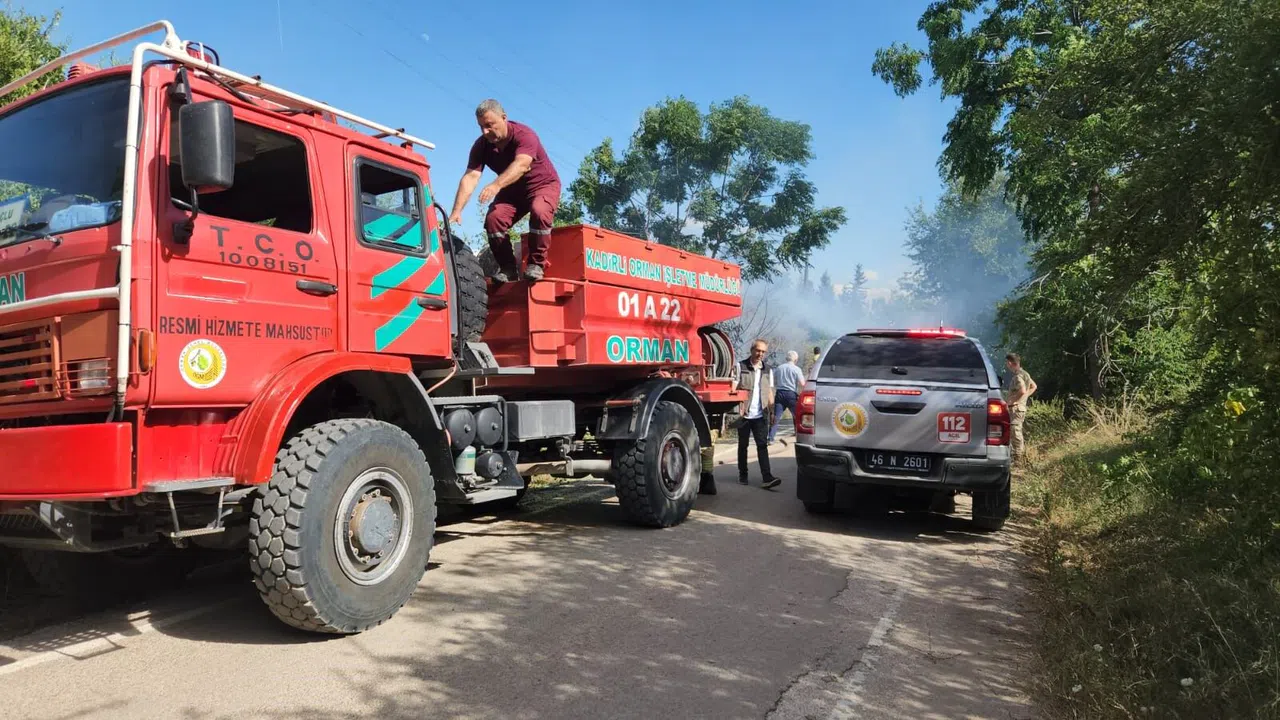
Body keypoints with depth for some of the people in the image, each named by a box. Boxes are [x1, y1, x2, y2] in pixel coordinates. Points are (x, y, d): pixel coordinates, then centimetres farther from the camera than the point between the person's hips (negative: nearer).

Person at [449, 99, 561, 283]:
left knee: (539, 211, -36)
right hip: (512, 191, 5)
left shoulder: (524, 135, -27)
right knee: (493, 218, -22)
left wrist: (496, 185, -62)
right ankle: (508, 267, -5)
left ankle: (536, 264, -20)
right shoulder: (481, 145, -12)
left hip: (543, 185, -4)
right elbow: (470, 177, -23)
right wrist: (457, 211, -36)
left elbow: (521, 165, -45)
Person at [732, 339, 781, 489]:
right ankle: (742, 474, 21)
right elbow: (734, 388, -6)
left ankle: (767, 478, -11)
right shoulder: (740, 367, -2)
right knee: (743, 445, 9)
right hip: (744, 414, -2)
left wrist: (771, 410, 8)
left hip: (760, 415, 3)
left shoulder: (767, 370, 12)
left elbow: (769, 391, 16)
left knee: (762, 445, -5)